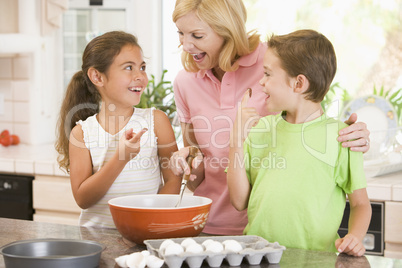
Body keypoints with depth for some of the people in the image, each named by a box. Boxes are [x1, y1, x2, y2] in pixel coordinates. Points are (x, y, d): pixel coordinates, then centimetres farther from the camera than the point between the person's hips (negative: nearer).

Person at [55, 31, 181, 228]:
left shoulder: (156, 121, 4)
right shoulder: (82, 132, 3)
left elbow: (173, 180, 2)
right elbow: (83, 199, -3)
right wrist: (120, 158, -15)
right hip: (96, 231, 0)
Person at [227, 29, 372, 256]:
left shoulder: (339, 136, -1)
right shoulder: (259, 128, 12)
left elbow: (360, 204, 6)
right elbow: (240, 201, 8)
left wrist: (355, 237, -13)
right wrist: (237, 141, 2)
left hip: (314, 259, -3)